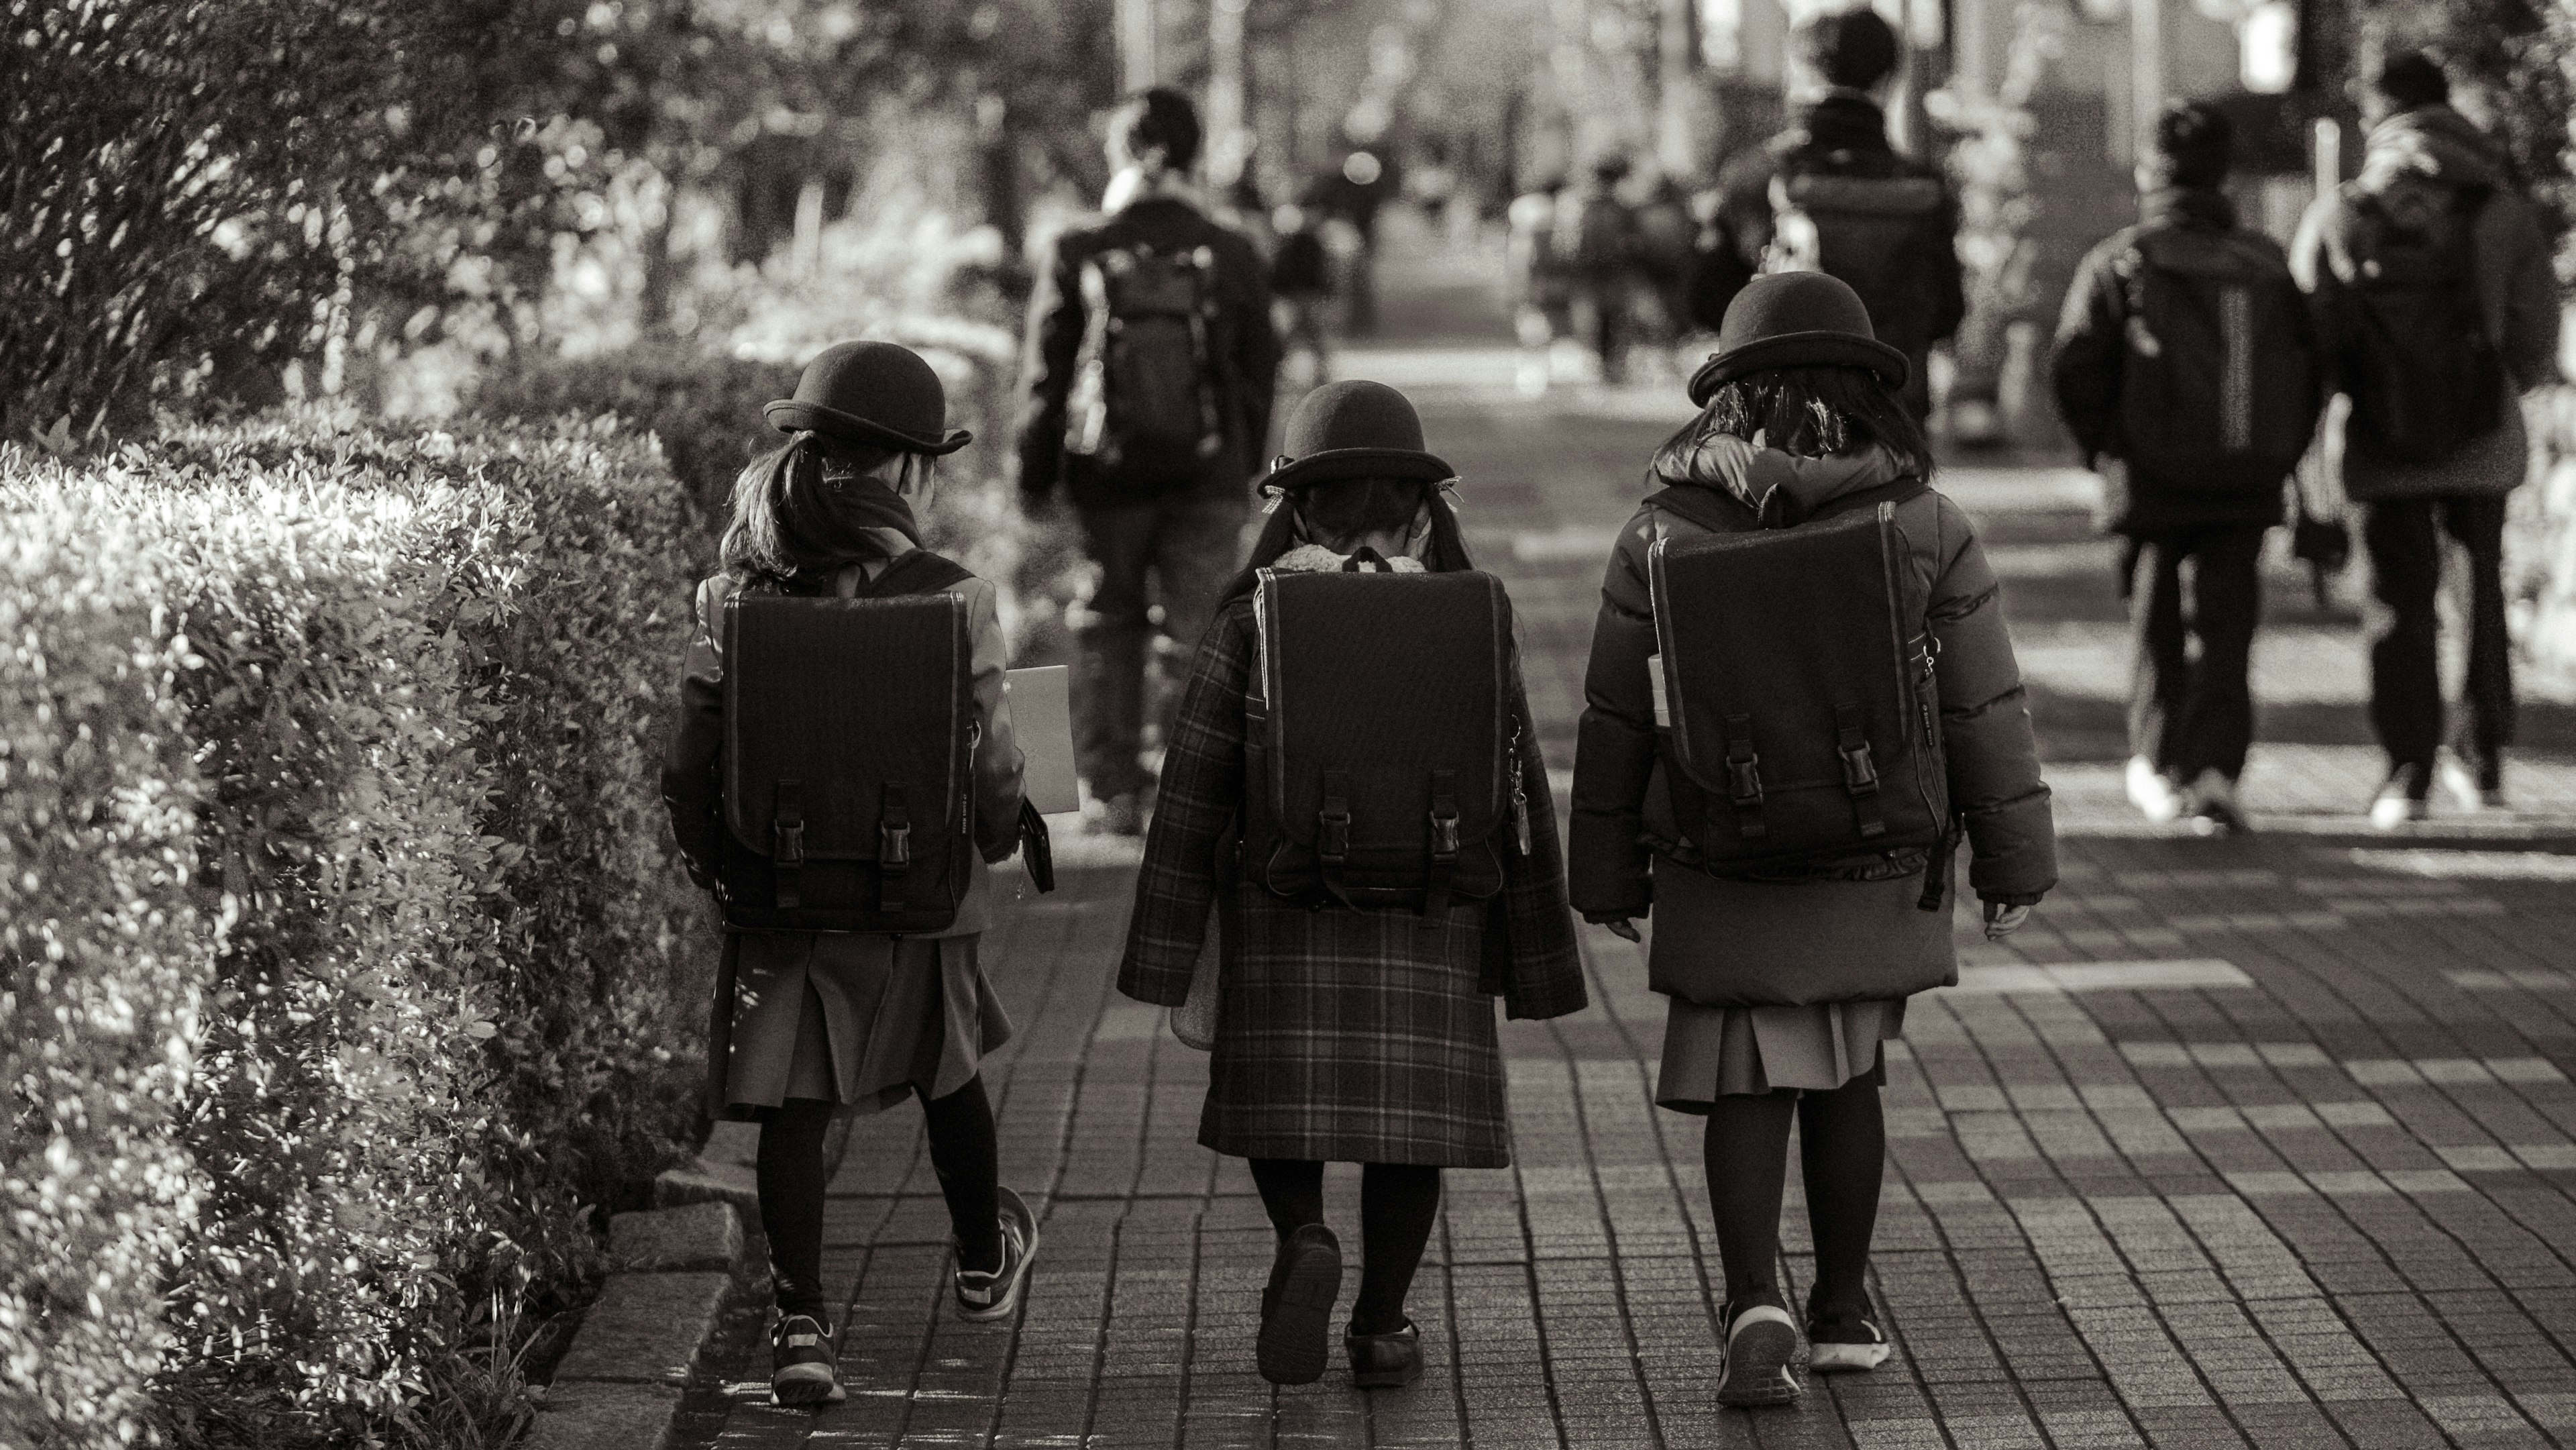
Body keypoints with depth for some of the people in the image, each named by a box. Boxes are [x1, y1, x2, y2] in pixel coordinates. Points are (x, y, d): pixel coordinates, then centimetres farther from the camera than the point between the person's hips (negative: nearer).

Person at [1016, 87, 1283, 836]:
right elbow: (1258, 376, 6)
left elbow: (1045, 378, -2)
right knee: (1204, 630, 3)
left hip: (1108, 477, 0)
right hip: (1209, 478, 0)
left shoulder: (1078, 258, -7)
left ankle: (1116, 790, 12)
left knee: (1110, 631, 12)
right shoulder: (1232, 258, -2)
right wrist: (1244, 471, 18)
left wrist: (1035, 479, 8)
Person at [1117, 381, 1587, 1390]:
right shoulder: (1470, 623, -2)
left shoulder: (1253, 618, -5)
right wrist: (1536, 959, 8)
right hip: (1432, 922, 1)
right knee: (1409, 1111, 10)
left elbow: (1193, 791, -5)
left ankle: (1303, 1240, -14)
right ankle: (1381, 1325, 8)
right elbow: (1518, 792, 1)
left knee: (1281, 1101, 11)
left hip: (1281, 919, -1)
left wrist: (1163, 951, 1)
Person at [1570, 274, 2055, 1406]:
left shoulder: (1663, 536, -7)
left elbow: (1614, 724, -1)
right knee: (1844, 1080, 18)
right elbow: (1986, 713, -3)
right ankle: (1842, 1311, 25)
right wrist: (2013, 860, 8)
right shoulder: (1926, 530, -8)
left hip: (1721, 878, -1)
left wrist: (1606, 876, 11)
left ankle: (1756, 1310, -12)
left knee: (1746, 1092, 6)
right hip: (1873, 879, 1)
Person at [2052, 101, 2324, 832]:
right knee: (2226, 622, 2)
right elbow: (2307, 370, 8)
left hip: (2153, 478, -2)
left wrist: (2102, 446, 5)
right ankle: (2217, 765, -12)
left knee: (2156, 619, 14)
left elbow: (2078, 368, -10)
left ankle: (2159, 763, 21)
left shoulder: (2119, 262, -5)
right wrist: (2279, 457, 15)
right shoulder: (2266, 264, 6)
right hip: (2247, 484, 2)